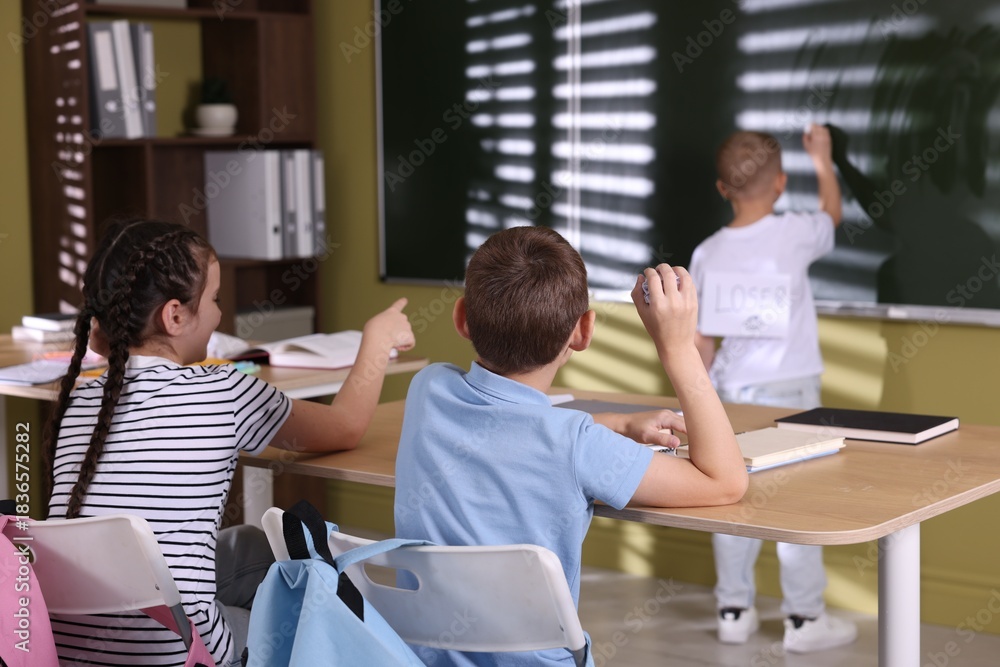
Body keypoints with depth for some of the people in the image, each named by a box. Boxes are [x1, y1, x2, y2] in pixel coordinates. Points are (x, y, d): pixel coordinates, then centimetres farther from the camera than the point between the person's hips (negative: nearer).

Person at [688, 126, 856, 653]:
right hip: (790, 391, -4)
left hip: (730, 391, 4)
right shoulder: (795, 234, -10)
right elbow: (832, 214, 15)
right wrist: (823, 162, 31)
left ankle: (734, 612, 20)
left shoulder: (707, 253, -1)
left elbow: (699, 342, 3)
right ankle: (804, 619, 9)